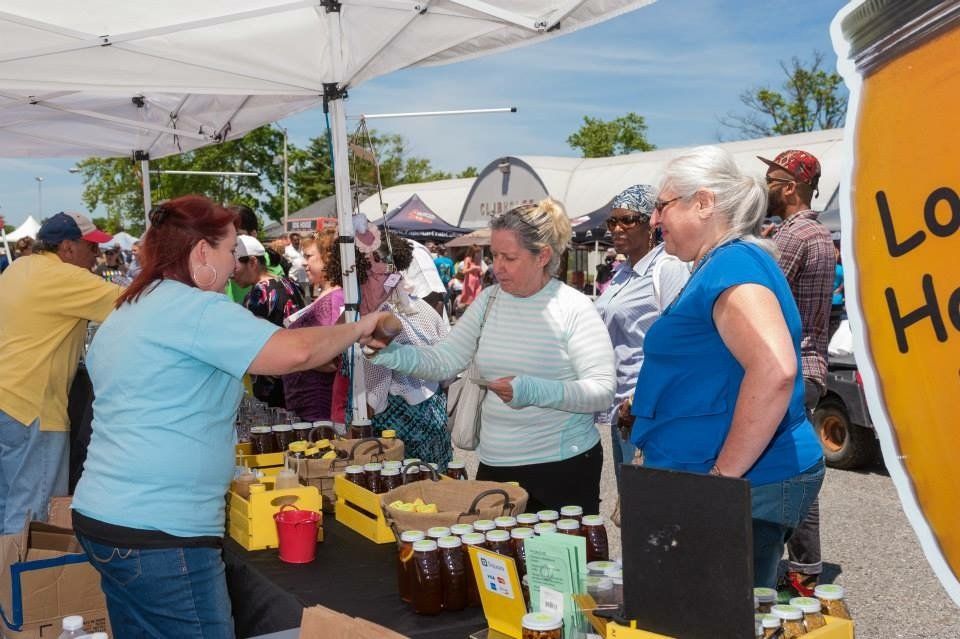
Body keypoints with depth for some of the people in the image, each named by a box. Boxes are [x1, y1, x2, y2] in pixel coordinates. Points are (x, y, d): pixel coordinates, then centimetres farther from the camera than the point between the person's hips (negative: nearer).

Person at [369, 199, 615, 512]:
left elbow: (603, 390, -15)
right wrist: (392, 353, -13)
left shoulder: (573, 307, -10)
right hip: (494, 463, 5)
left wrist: (535, 391, -28)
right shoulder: (489, 301, 5)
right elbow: (444, 361, 4)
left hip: (563, 466, -5)